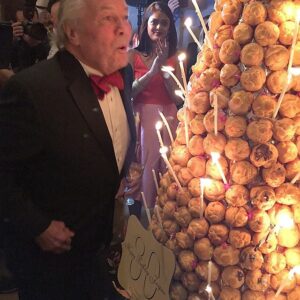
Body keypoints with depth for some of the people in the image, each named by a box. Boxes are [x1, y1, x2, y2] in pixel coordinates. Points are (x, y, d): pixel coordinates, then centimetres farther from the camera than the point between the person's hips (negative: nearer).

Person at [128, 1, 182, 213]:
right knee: (143, 169, 3)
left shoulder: (174, 57, 9)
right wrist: (153, 70, -16)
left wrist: (164, 66, -9)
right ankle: (139, 217, 22)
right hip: (142, 119, -2)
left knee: (166, 169, 6)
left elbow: (178, 98, 0)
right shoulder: (134, 55, 1)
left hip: (168, 119, 2)